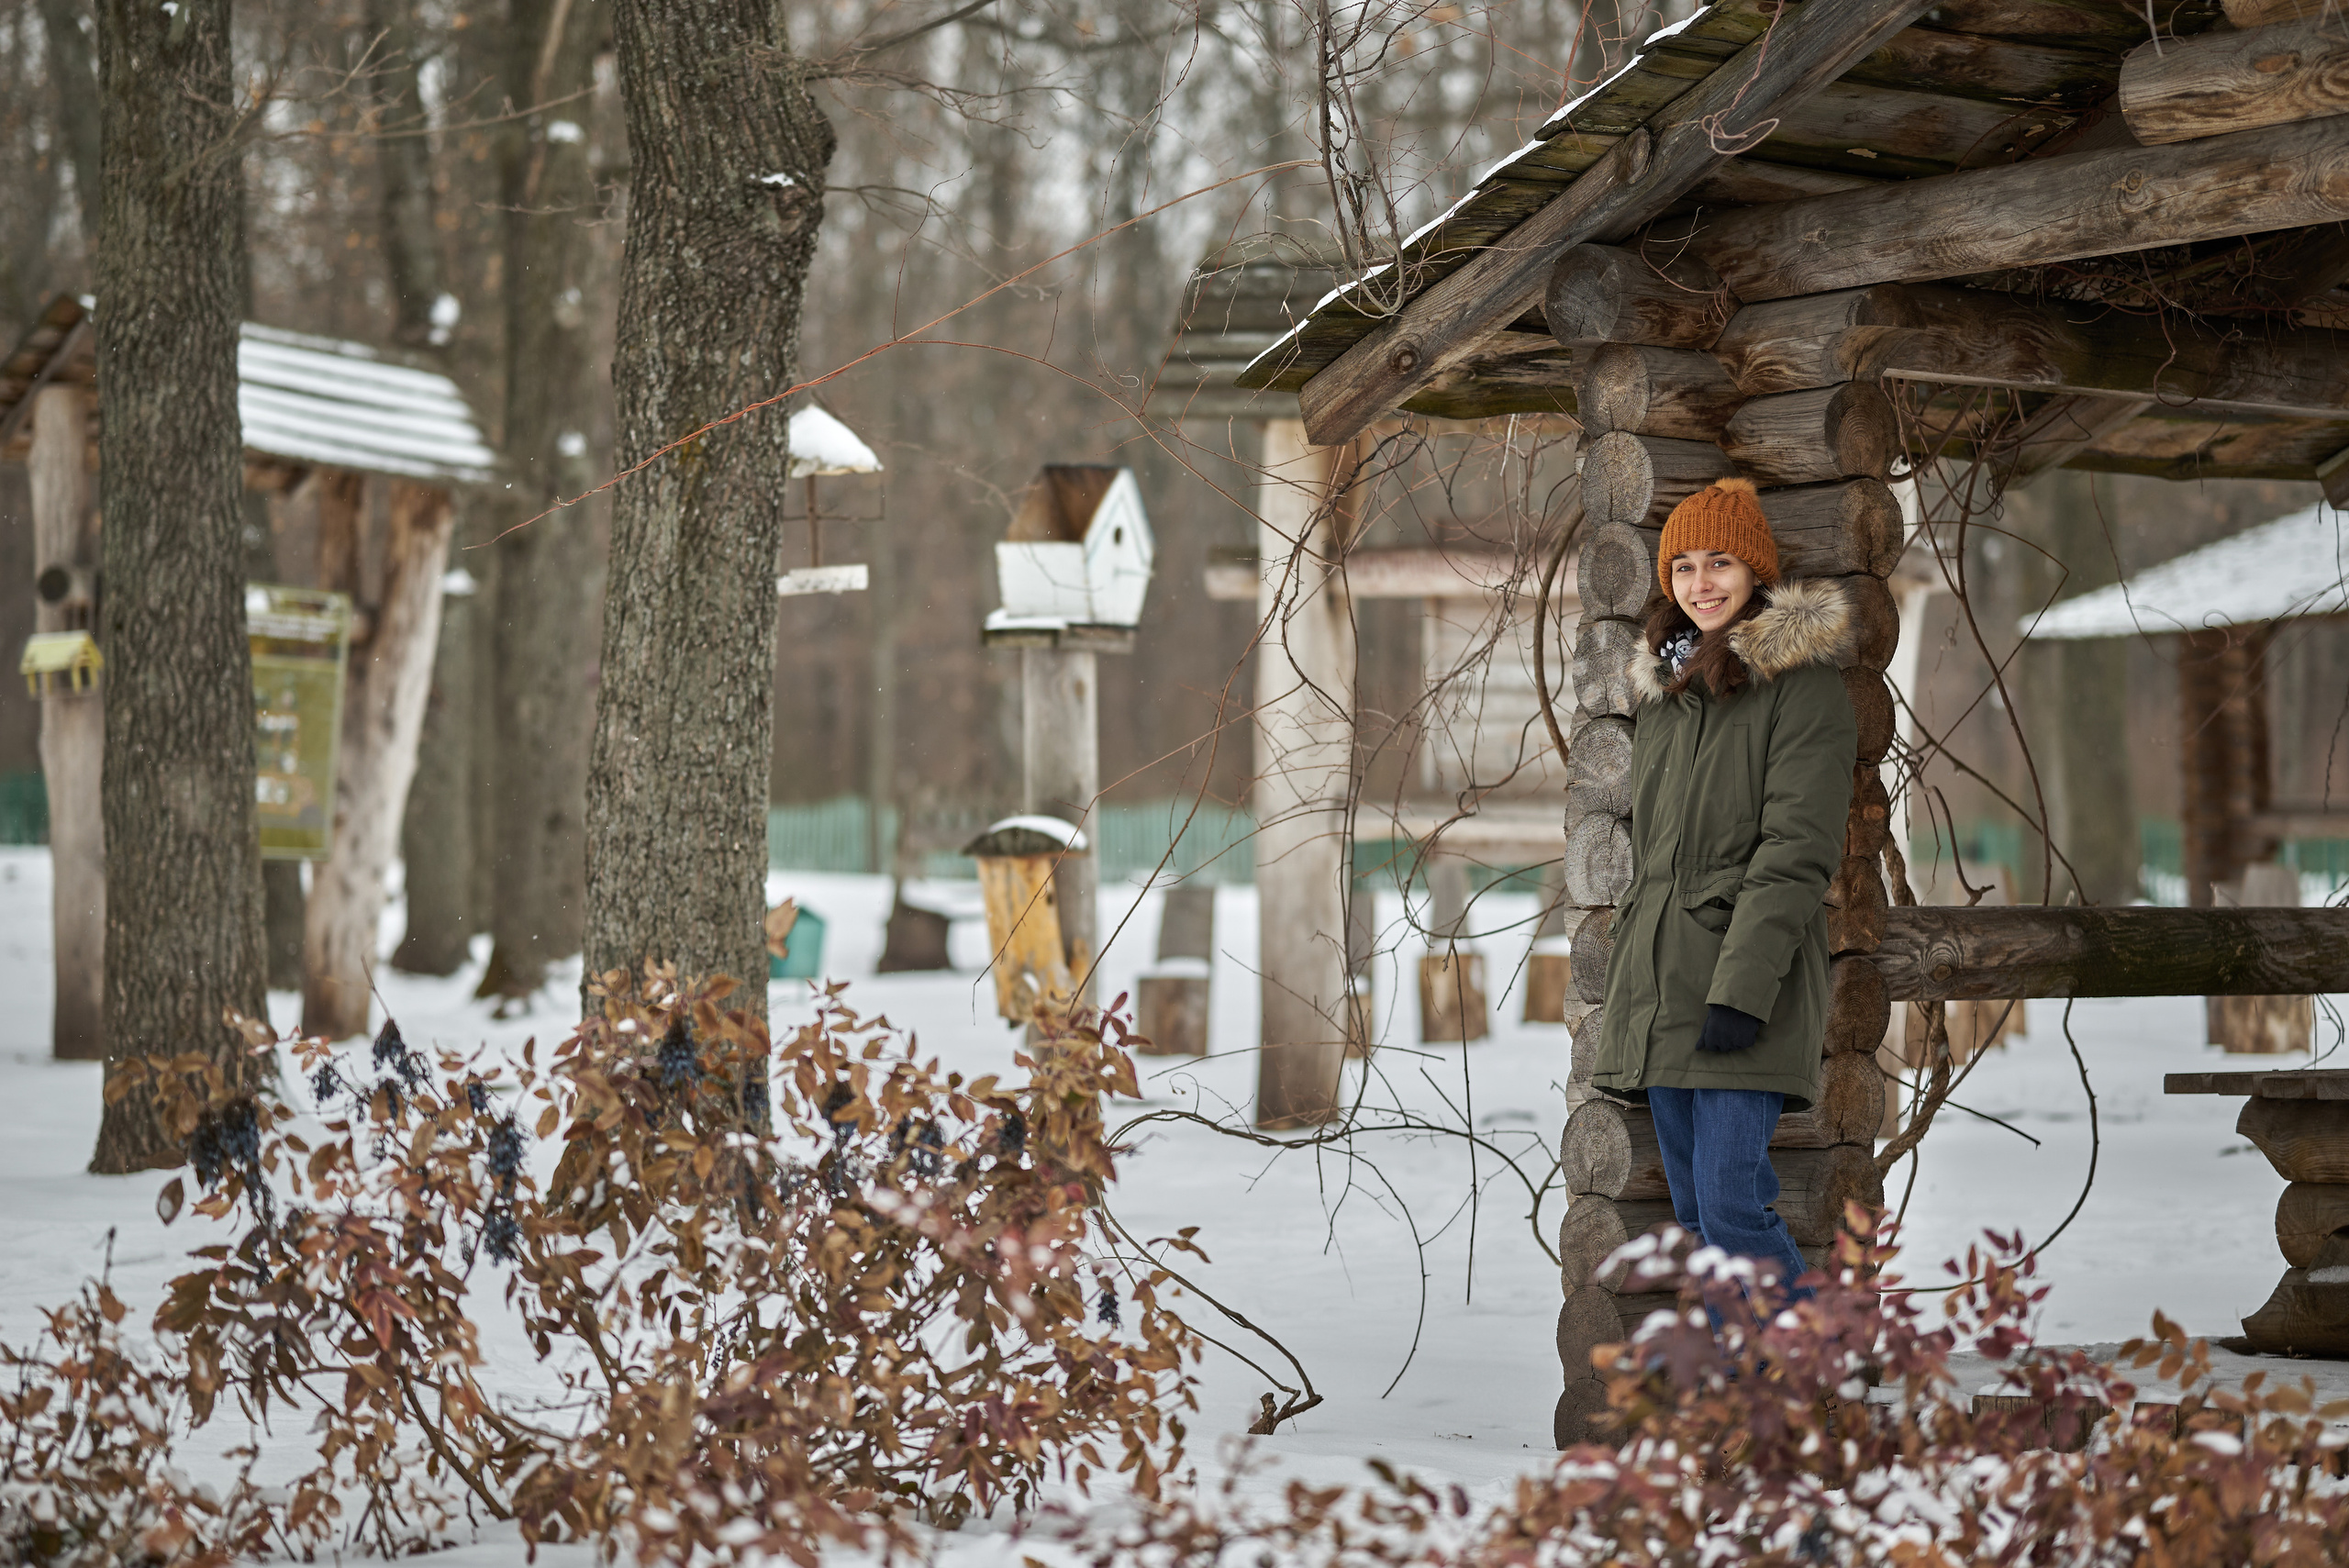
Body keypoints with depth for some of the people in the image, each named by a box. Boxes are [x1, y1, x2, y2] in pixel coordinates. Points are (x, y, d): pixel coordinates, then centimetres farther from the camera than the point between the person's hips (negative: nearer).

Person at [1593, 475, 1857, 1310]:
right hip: (1660, 980, 8)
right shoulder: (1666, 690, 18)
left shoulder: (1802, 686, -6)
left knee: (1731, 1207, -15)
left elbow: (1797, 851, -13)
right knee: (1695, 1214, 8)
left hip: (1745, 970, -8)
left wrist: (1742, 988, -21)